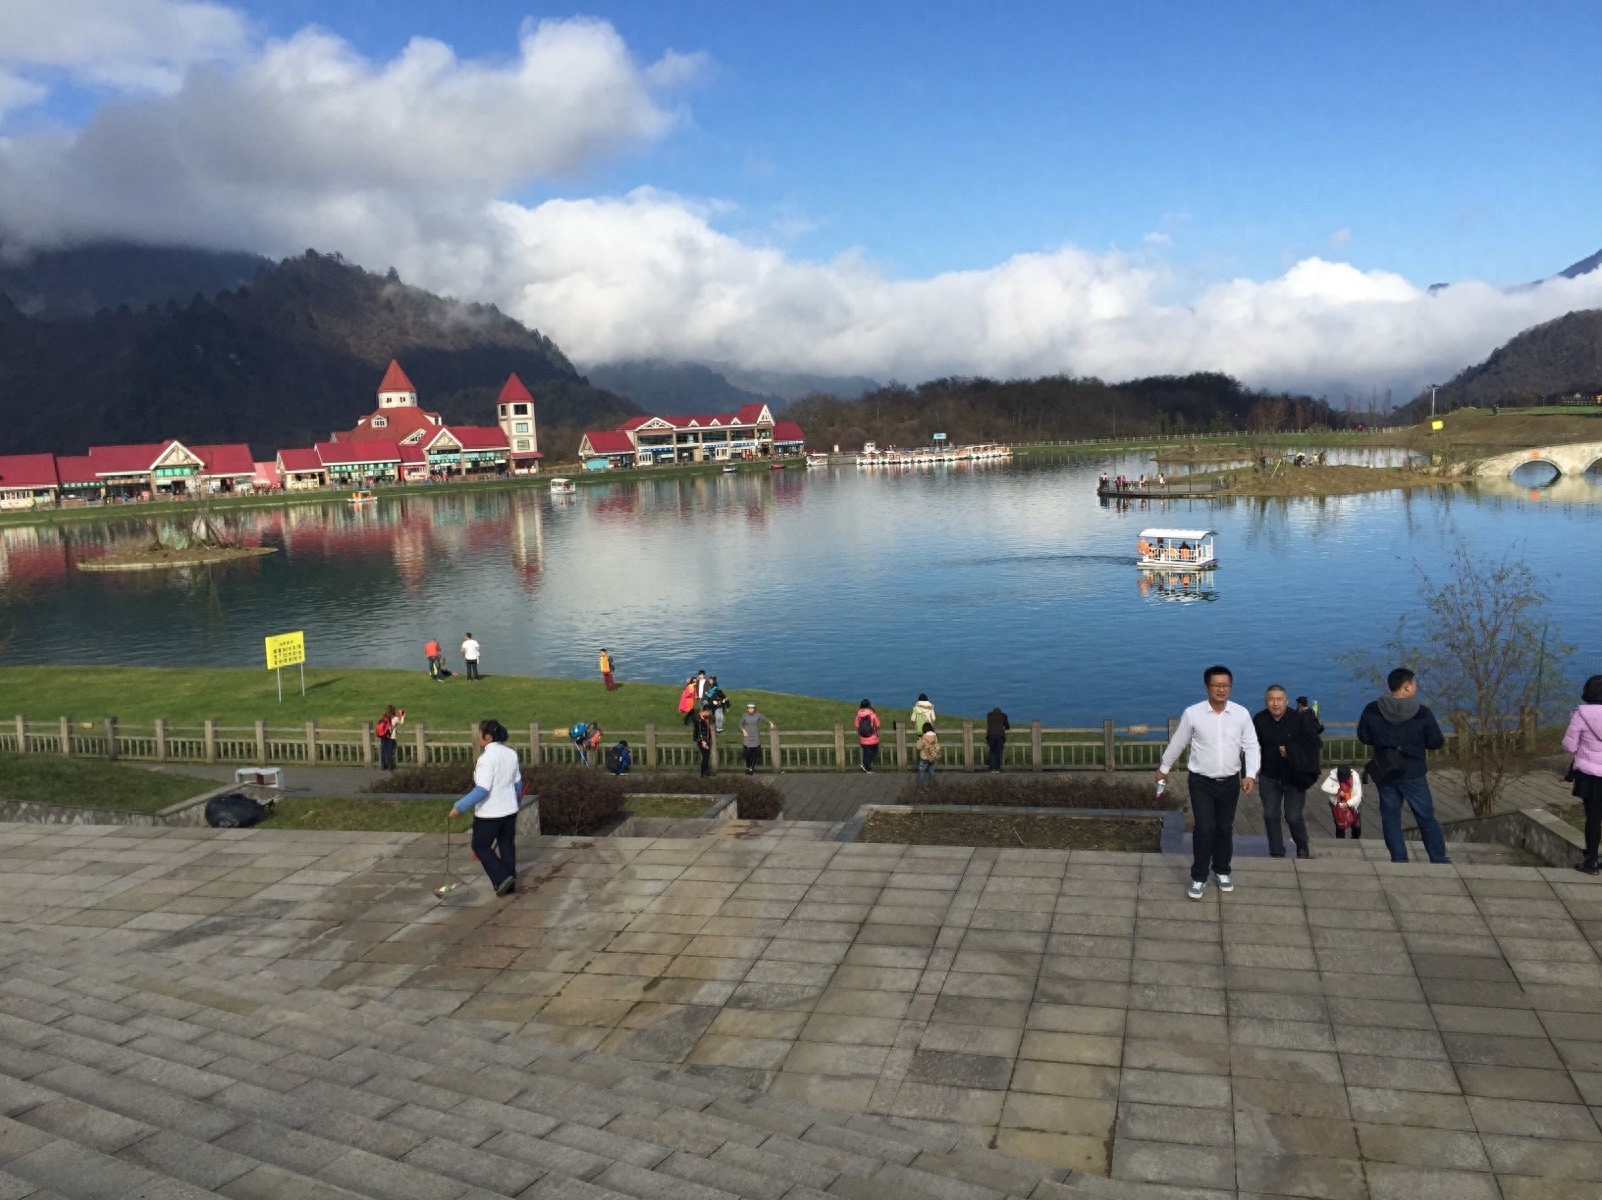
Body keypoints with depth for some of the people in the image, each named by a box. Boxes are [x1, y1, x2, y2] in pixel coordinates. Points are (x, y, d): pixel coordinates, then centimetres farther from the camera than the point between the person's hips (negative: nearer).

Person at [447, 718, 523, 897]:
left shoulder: (487, 757, -21)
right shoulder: (511, 753, 4)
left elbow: (482, 790, -27)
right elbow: (517, 782, 13)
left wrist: (459, 807, -26)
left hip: (489, 813, -8)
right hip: (509, 810, 8)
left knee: (481, 847, 9)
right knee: (507, 846, 16)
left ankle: (502, 879, 0)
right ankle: (510, 884, 21)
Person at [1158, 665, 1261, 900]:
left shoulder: (1242, 714, -6)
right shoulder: (1192, 713, -10)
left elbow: (1252, 746, -1)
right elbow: (1177, 743, 3)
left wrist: (1251, 775, -14)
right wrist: (1164, 768, 13)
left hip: (1230, 782, 2)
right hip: (1201, 782, -2)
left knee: (1224, 828, 14)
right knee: (1204, 829, -7)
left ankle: (1222, 871, 34)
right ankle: (1199, 877, 8)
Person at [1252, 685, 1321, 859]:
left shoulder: (1299, 719, -11)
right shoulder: (1259, 720, -6)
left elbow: (1315, 744, -7)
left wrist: (1291, 751, -18)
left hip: (1294, 777, -2)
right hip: (1269, 777, 2)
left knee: (1294, 816, -2)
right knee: (1271, 816, 3)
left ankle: (1302, 847, 26)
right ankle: (1276, 853, 17)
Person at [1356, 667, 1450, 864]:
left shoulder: (1372, 710, -9)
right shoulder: (1422, 713, -16)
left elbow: (1363, 737, 3)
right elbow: (1436, 742, -7)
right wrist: (1431, 739, 15)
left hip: (1385, 774, 2)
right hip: (1413, 774, -2)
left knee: (1390, 818, 11)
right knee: (1427, 818, 11)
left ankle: (1399, 859, 14)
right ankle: (1439, 859, 19)